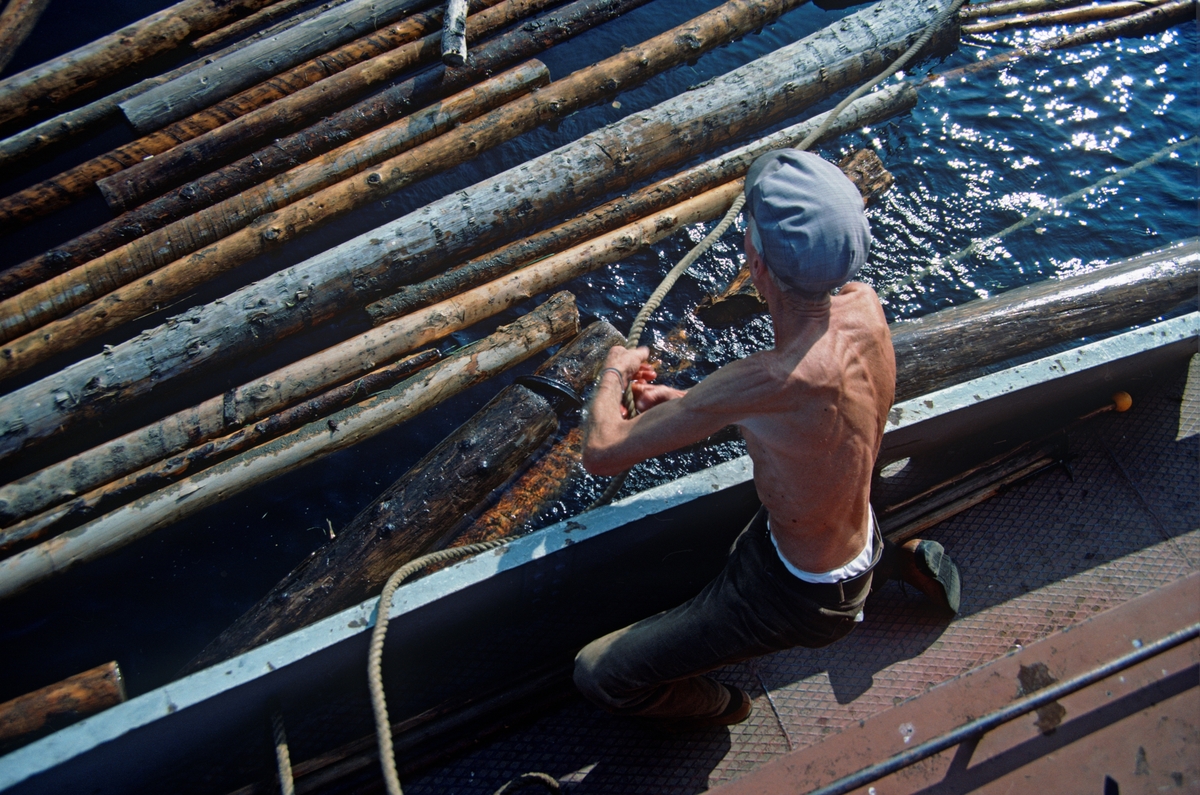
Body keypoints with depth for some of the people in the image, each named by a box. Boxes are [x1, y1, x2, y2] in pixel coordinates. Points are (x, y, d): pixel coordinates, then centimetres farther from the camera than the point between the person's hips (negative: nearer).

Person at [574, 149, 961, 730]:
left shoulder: (769, 383, -42)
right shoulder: (863, 304, -17)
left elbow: (602, 454, -34)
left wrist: (615, 372, -12)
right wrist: (685, 402, -1)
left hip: (803, 597, -7)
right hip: (858, 540, 8)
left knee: (599, 675, -1)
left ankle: (716, 708, 27)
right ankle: (896, 558, 33)